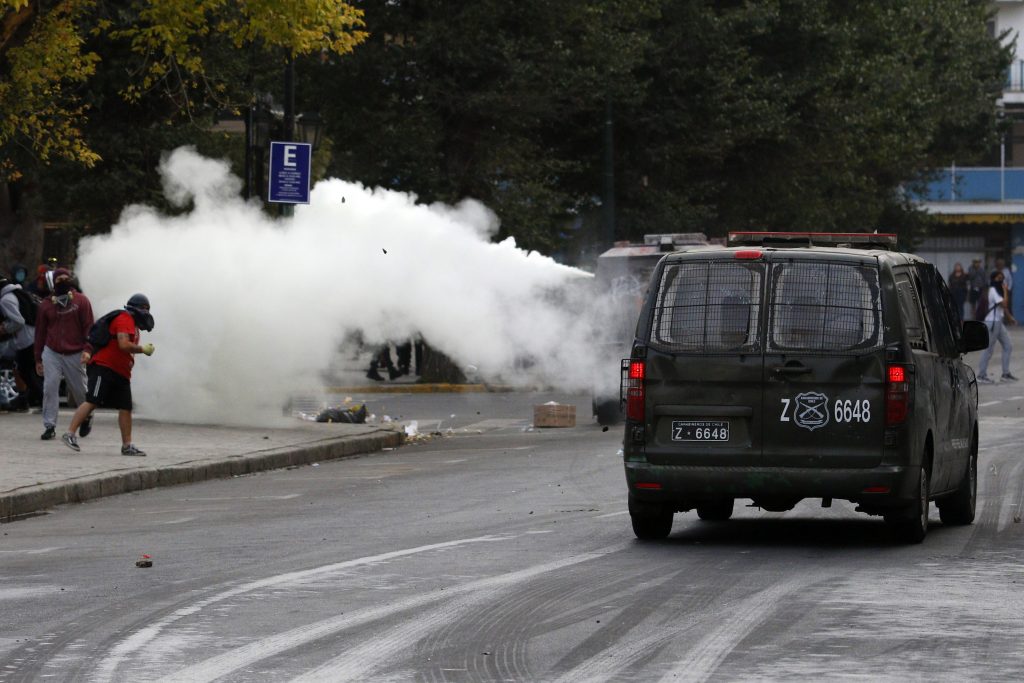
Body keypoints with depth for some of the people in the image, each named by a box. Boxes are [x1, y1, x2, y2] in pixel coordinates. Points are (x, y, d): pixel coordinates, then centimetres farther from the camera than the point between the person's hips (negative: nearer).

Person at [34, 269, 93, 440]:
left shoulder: (81, 301, 1)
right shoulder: (46, 304, 6)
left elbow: (88, 327, -1)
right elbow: (40, 332, 12)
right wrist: (38, 359, 11)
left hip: (74, 355, -1)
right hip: (52, 353, 1)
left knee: (79, 390, 8)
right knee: (50, 388, -12)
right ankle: (49, 426, -10)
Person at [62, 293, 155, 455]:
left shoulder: (132, 324, 23)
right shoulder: (125, 320, -10)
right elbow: (124, 345, -22)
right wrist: (142, 349, -11)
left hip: (121, 373, 10)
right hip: (103, 368, -10)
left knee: (126, 408, 4)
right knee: (92, 402, -16)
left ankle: (127, 445, 8)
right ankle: (70, 434, -16)